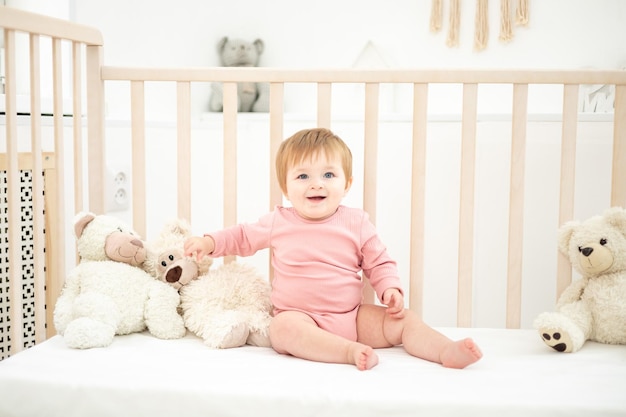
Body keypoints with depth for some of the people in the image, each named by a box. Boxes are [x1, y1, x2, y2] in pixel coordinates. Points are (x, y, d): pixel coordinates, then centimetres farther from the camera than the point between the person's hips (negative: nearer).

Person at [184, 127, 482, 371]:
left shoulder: (357, 223, 3)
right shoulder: (278, 222, 3)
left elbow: (380, 264, 10)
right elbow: (243, 236, 19)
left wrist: (391, 290, -9)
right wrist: (210, 242, 3)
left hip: (352, 316, 3)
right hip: (299, 315, -2)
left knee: (403, 320, -14)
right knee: (282, 329, -36)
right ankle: (350, 352, -49)